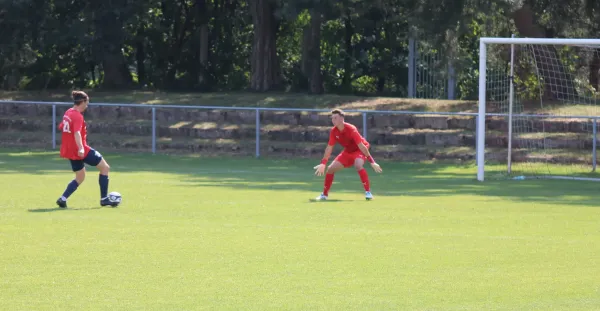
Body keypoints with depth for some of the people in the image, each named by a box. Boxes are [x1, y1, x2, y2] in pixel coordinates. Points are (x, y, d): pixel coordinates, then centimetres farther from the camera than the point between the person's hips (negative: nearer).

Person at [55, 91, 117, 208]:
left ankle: (63, 199, 4)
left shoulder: (68, 113, 9)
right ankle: (104, 199, 3)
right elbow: (77, 133, -33)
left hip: (69, 150, 9)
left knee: (80, 178, 20)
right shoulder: (78, 116, -18)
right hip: (81, 151, -9)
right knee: (105, 167, 2)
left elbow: (61, 127, 26)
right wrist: (80, 148, -45)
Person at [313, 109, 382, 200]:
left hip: (359, 150, -6)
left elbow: (361, 146, -31)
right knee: (330, 169, 0)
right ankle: (324, 194, 17)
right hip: (348, 151, 6)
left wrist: (372, 162, -33)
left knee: (358, 165, -37)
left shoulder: (351, 129, -30)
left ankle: (368, 192, -30)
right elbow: (329, 148, 0)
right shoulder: (334, 131, -11)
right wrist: (323, 164, -2)